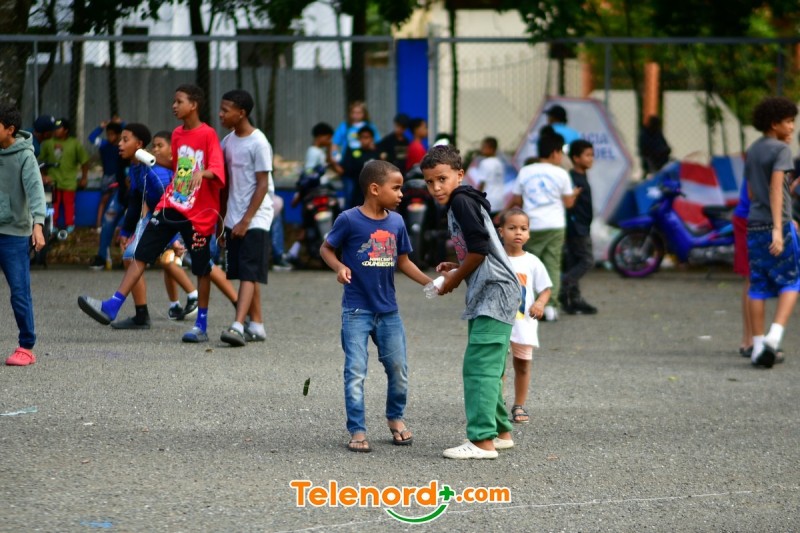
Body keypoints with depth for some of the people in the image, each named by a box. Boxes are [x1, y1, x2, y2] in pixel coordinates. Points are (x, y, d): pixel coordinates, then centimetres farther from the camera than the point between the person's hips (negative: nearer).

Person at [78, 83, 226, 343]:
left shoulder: (208, 135, -10)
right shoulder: (177, 134, 11)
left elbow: (217, 171, -21)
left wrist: (202, 173, -41)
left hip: (198, 213, -6)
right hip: (170, 206, 7)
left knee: (202, 268, 4)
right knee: (141, 254, -3)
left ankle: (201, 327, 12)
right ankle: (111, 307, -9)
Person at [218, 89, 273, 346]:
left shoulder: (258, 144, -12)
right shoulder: (228, 141, 9)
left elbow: (263, 185, -14)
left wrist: (246, 220, -16)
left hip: (255, 219, -7)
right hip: (234, 218, 7)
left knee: (249, 273, -13)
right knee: (245, 274, 10)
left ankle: (238, 326, -23)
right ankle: (256, 324, 16)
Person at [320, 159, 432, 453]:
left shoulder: (396, 222, 3)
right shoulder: (349, 220, -11)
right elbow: (326, 248, -1)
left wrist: (430, 283, 5)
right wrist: (339, 267, -20)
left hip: (388, 310, 5)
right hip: (357, 310, -5)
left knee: (398, 368, 10)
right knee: (356, 372, -5)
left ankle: (396, 417, 33)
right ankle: (357, 431, 3)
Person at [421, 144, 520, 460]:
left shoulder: (461, 201, -12)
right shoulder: (459, 204, 19)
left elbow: (480, 249, -20)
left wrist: (456, 279, -7)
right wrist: (457, 269, 11)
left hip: (495, 293, -11)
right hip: (486, 295, 11)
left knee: (478, 367, -13)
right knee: (487, 368, 17)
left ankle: (483, 441, -16)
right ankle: (501, 431, 25)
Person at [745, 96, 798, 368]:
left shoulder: (752, 151, 14)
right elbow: (776, 188, -22)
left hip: (754, 224, 7)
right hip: (777, 224, -7)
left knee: (759, 286, 8)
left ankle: (758, 347, 6)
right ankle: (773, 337, -14)